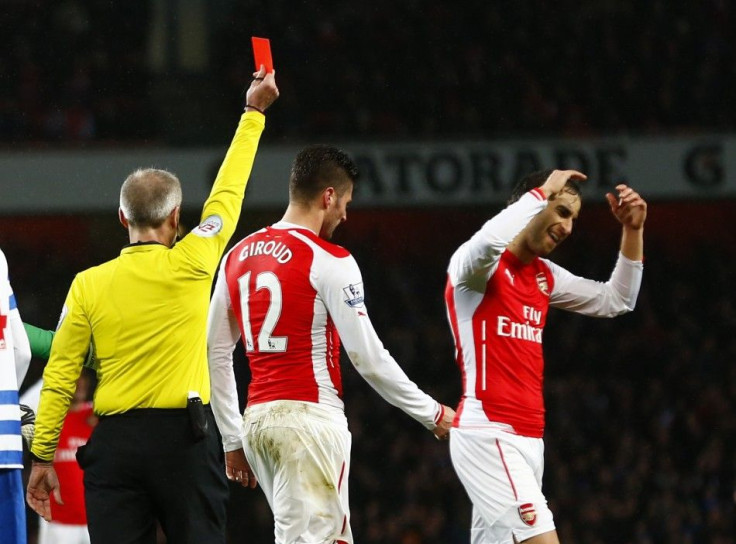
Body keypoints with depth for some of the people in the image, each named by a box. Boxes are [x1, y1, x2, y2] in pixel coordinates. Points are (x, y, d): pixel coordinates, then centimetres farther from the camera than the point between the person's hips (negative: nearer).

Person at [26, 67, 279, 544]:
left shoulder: (88, 285, 3)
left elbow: (59, 376, 2)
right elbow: (227, 192, 10)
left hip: (114, 444, 2)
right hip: (183, 437, -2)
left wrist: (42, 456, 8)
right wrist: (254, 113, 21)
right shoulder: (189, 265, -2)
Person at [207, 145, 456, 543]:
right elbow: (368, 358, -10)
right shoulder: (329, 261, -9)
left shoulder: (238, 257, 12)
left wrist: (233, 440, 21)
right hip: (310, 418, -8)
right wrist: (433, 414, 2)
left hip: (257, 420, 8)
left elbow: (215, 355, 15)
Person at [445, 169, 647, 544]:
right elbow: (488, 242, -32)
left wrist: (632, 231, 11)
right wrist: (542, 192, -20)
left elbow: (614, 301, 23)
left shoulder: (544, 276, 17)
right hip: (487, 435, -9)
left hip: (528, 437, 9)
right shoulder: (482, 266, -8)